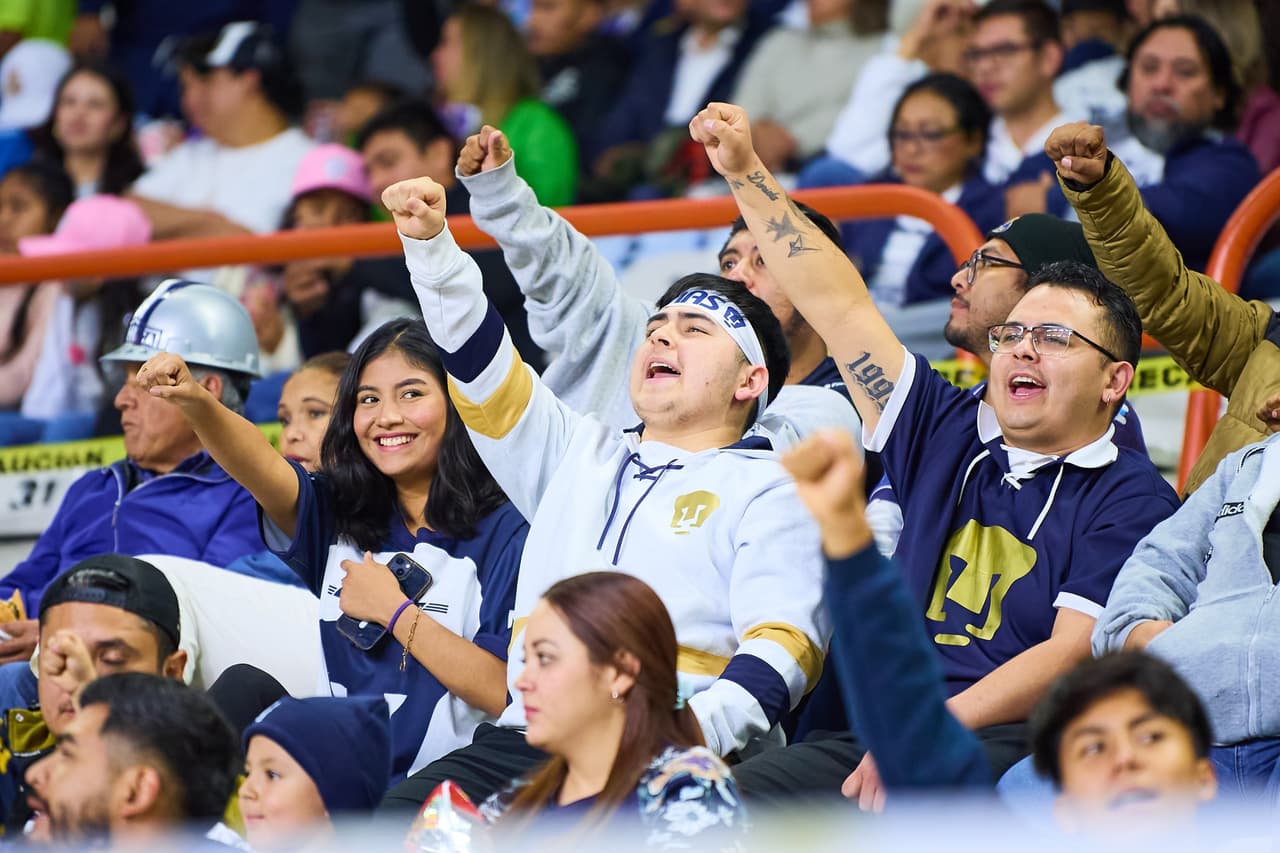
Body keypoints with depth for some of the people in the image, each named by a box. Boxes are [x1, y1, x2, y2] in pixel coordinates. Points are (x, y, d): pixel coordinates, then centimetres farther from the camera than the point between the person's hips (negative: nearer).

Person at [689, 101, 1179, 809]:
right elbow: (841, 307, 23)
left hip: (1016, 745, -6)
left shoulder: (1130, 499, 4)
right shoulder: (950, 436, 22)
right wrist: (744, 172, 20)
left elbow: (1073, 655, -8)